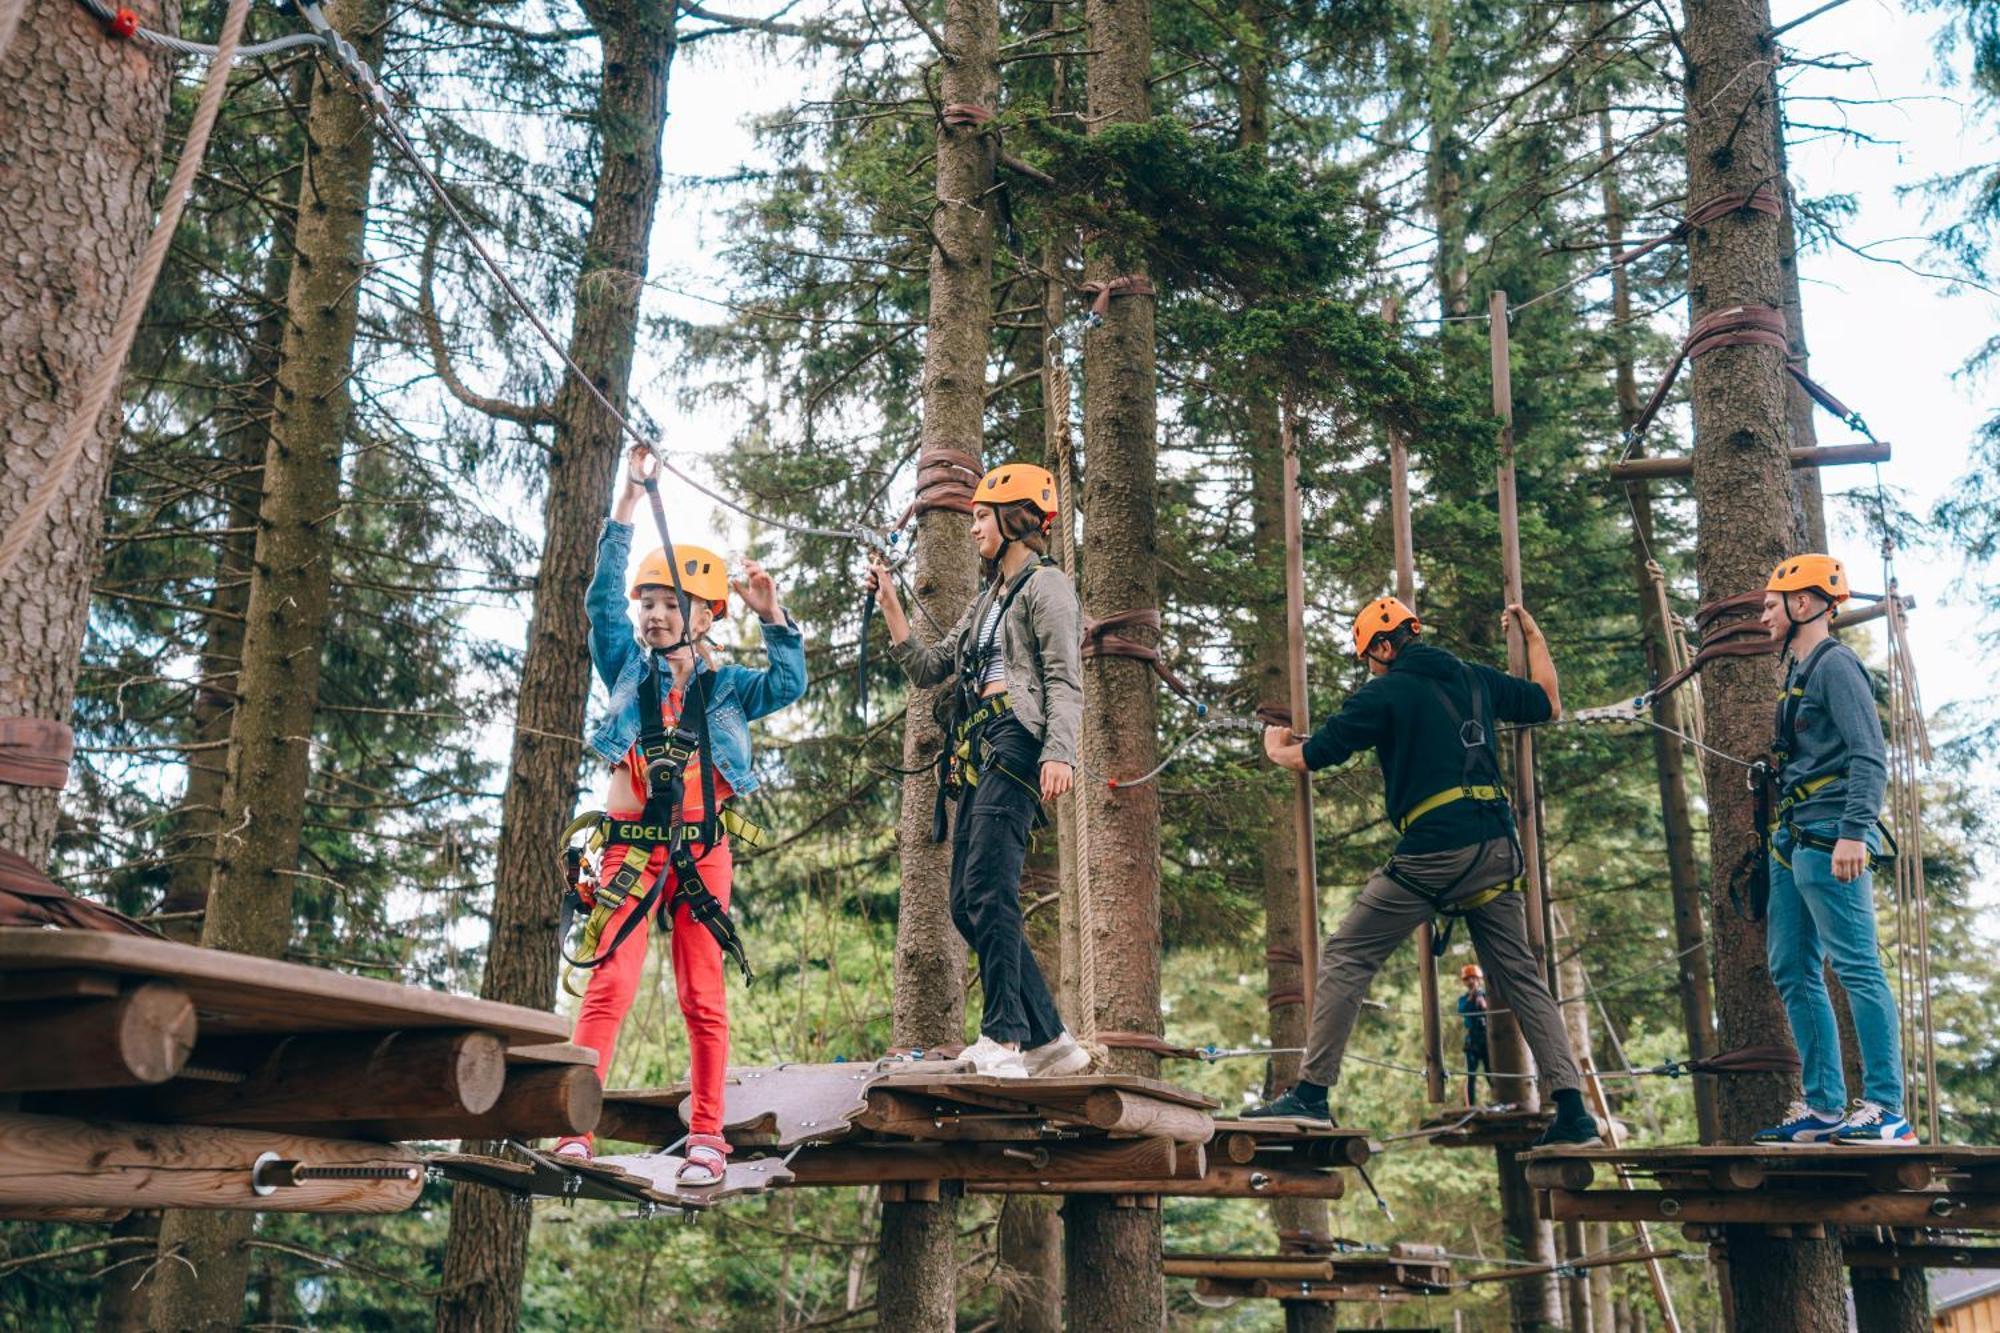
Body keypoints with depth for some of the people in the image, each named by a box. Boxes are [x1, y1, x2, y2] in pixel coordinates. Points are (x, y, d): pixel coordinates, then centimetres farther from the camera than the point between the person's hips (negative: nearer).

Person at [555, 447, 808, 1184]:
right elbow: (603, 596, 3)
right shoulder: (626, 668, 12)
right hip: (630, 847, 0)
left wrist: (773, 615, -10)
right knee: (609, 986, -11)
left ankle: (706, 1138, 7)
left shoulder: (725, 686, 12)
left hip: (703, 851, 0)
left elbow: (788, 685, -1)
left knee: (703, 997, 2)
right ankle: (575, 1132, -12)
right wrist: (628, 505, -2)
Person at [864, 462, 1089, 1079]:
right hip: (976, 752, 9)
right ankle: (1051, 1039, 6)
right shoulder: (987, 599, 29)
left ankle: (1004, 1038, -21)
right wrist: (889, 604, 19)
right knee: (968, 903, 4)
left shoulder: (1045, 584, 2)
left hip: (1015, 741, -9)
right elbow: (928, 667, 27)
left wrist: (1060, 753, -23)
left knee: (987, 888, -20)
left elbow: (1065, 679, -10)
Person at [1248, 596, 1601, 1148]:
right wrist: (1532, 634, 43)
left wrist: (1275, 747, 26)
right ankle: (1573, 1112, 8)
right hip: (1498, 850, 6)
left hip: (1433, 853, -6)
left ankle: (1312, 1093, -2)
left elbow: (1307, 758, 2)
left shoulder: (1385, 693, 1)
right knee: (1521, 975, 13)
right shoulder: (1477, 679, 16)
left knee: (1346, 958, 1)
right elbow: (1549, 705, 31)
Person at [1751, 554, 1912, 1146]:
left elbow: (1870, 757, -16)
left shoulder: (1835, 664, -8)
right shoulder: (1799, 671, 21)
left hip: (1829, 843, -10)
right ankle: (1823, 1108, 13)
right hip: (1793, 843, 10)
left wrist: (1853, 832, -25)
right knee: (1794, 973, 9)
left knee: (1857, 969, -9)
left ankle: (1886, 1111, -8)